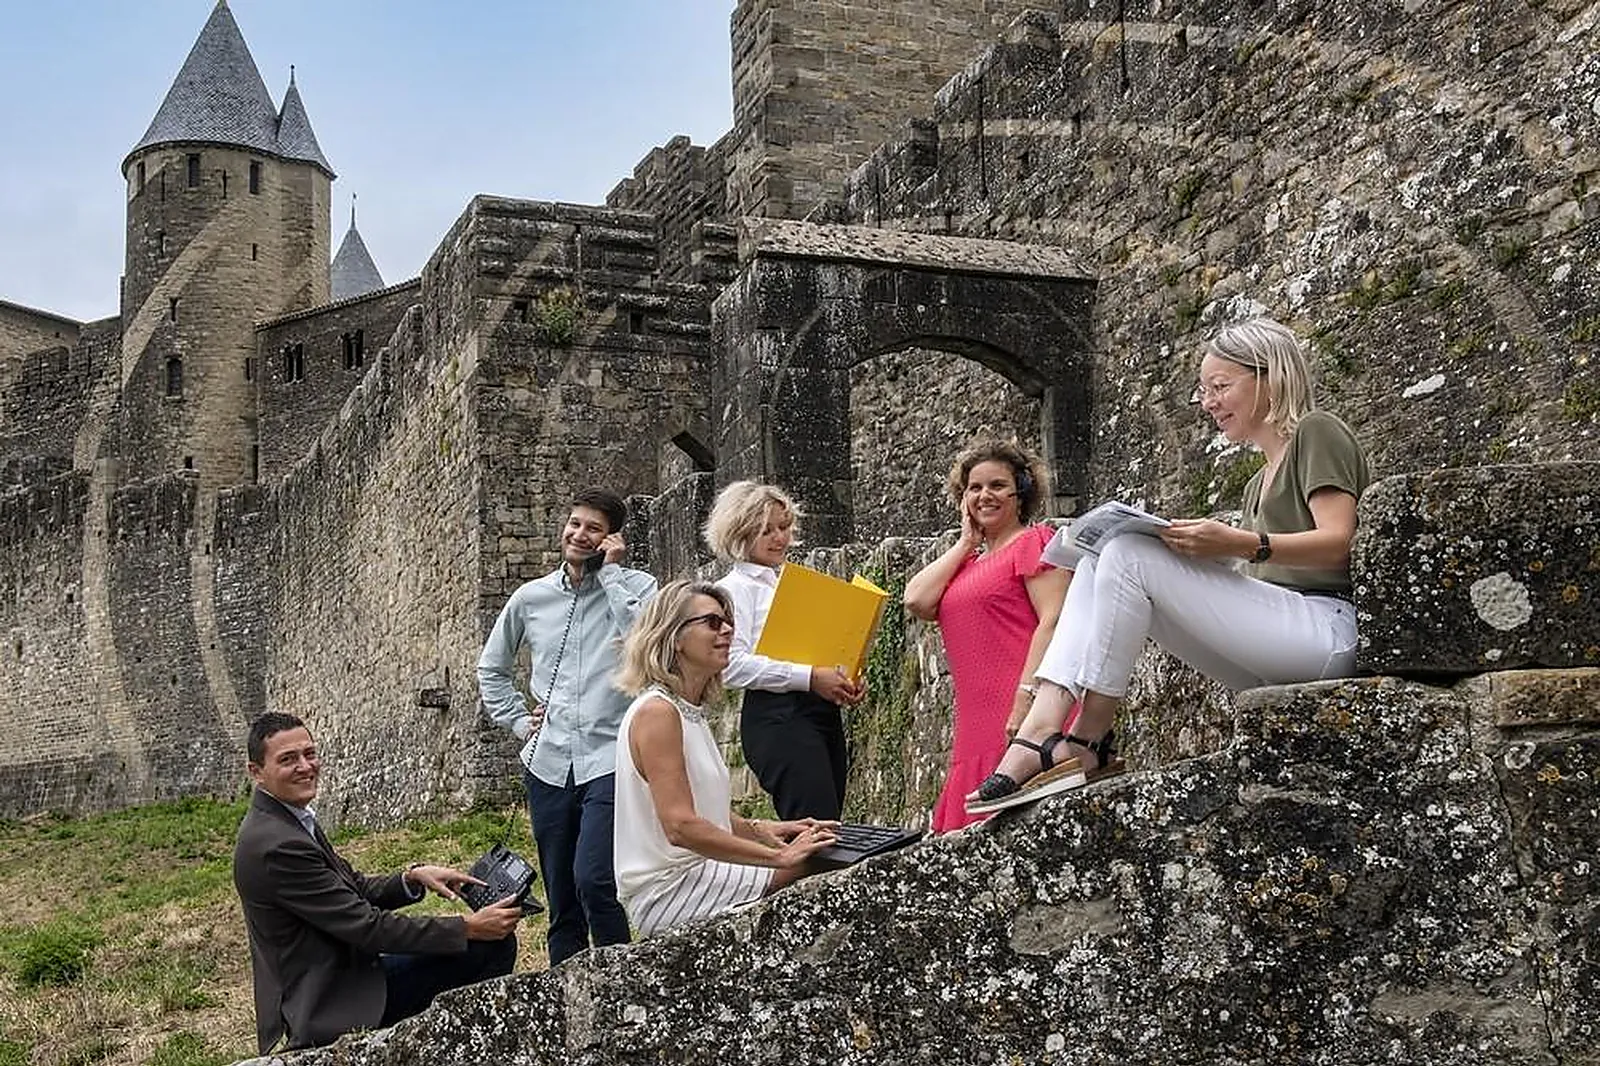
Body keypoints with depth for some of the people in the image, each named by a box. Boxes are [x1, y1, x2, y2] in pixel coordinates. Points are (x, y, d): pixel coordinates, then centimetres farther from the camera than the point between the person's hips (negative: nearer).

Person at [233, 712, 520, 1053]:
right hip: (330, 1009, -9)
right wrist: (468, 927, -18)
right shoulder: (275, 846, -23)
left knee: (495, 944, 5)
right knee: (489, 945, -9)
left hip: (346, 973, 9)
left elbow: (356, 891, 14)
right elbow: (366, 926, -22)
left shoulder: (292, 819, 7)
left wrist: (412, 877, -6)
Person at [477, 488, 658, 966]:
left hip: (610, 760, -4)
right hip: (548, 765, 5)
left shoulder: (636, 586, 1)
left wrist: (610, 571, -13)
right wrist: (519, 721, 13)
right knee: (561, 900, 11)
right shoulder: (531, 597, 12)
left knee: (594, 881, -21)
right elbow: (491, 667, 26)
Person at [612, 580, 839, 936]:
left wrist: (760, 829, 5)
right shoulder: (657, 712, -15)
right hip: (667, 892, -9)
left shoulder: (690, 712, 17)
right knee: (807, 874, -19)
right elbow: (680, 827, -23)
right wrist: (779, 856, -23)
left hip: (694, 872, 9)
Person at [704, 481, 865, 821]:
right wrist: (809, 677, -18)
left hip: (824, 714, 8)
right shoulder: (735, 588, -1)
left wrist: (847, 681, 7)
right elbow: (734, 665, -13)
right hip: (777, 718, -8)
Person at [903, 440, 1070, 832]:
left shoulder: (1032, 542, 2)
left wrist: (1027, 695, -21)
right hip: (977, 724, 7)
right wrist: (966, 542, 14)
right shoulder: (968, 562, 24)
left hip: (1020, 715, -7)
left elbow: (1054, 620, -11)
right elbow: (916, 601, 7)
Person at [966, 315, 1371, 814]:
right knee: (1100, 559, -5)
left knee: (1129, 553, -20)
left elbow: (1338, 543, -11)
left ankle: (1087, 743, -20)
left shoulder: (1317, 431, 4)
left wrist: (1240, 544, -24)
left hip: (1329, 630, -9)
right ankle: (1043, 727, -22)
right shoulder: (1260, 484, 29)